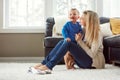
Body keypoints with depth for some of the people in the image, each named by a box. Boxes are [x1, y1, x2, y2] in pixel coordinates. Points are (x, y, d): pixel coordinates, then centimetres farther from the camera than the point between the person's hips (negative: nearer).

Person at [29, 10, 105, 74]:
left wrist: (80, 41, -19)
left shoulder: (98, 34, -13)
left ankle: (48, 66, -29)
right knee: (62, 42, -12)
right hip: (85, 61, 7)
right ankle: (43, 64, -17)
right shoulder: (86, 30, 12)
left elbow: (92, 54, -20)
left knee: (68, 43, -27)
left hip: (94, 62, -7)